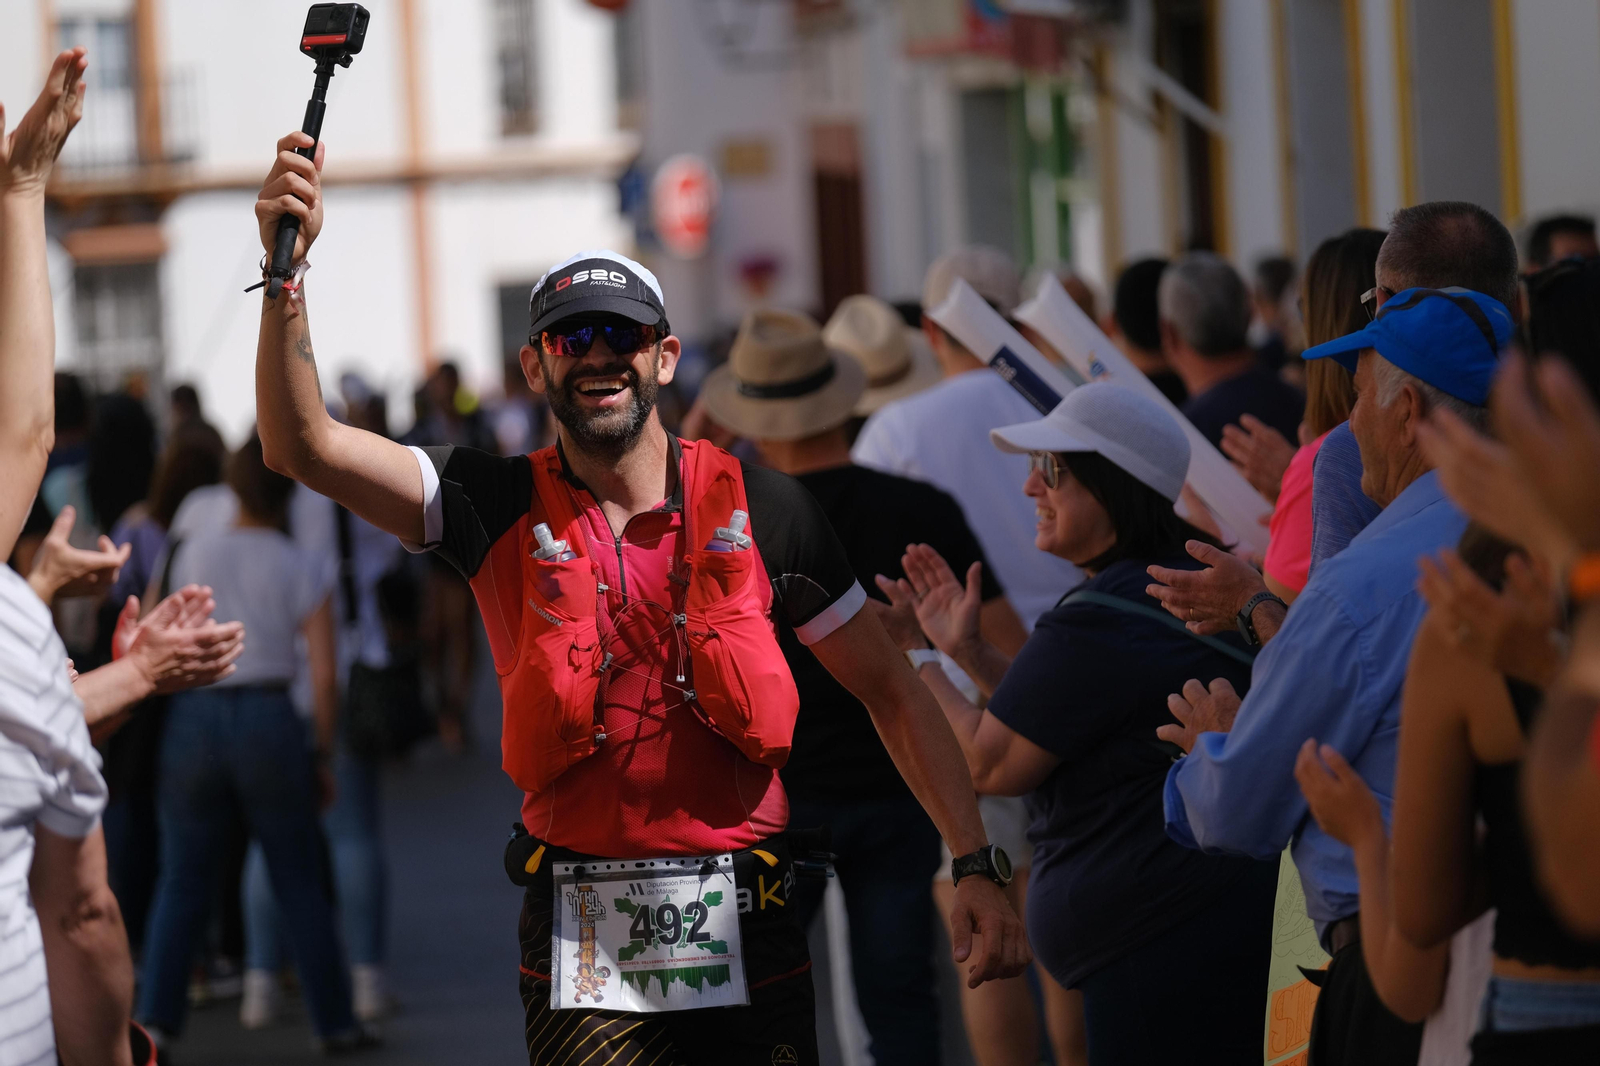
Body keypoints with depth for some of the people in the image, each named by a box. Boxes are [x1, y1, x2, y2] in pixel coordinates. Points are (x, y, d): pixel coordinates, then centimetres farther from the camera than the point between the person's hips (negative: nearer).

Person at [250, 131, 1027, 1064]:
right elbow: (303, 446, -8)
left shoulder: (757, 506, 2)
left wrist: (977, 868, -1)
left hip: (748, 930, 1)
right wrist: (287, 269, -21)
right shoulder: (499, 506, 2)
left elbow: (892, 692, 6)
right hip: (582, 949, 0)